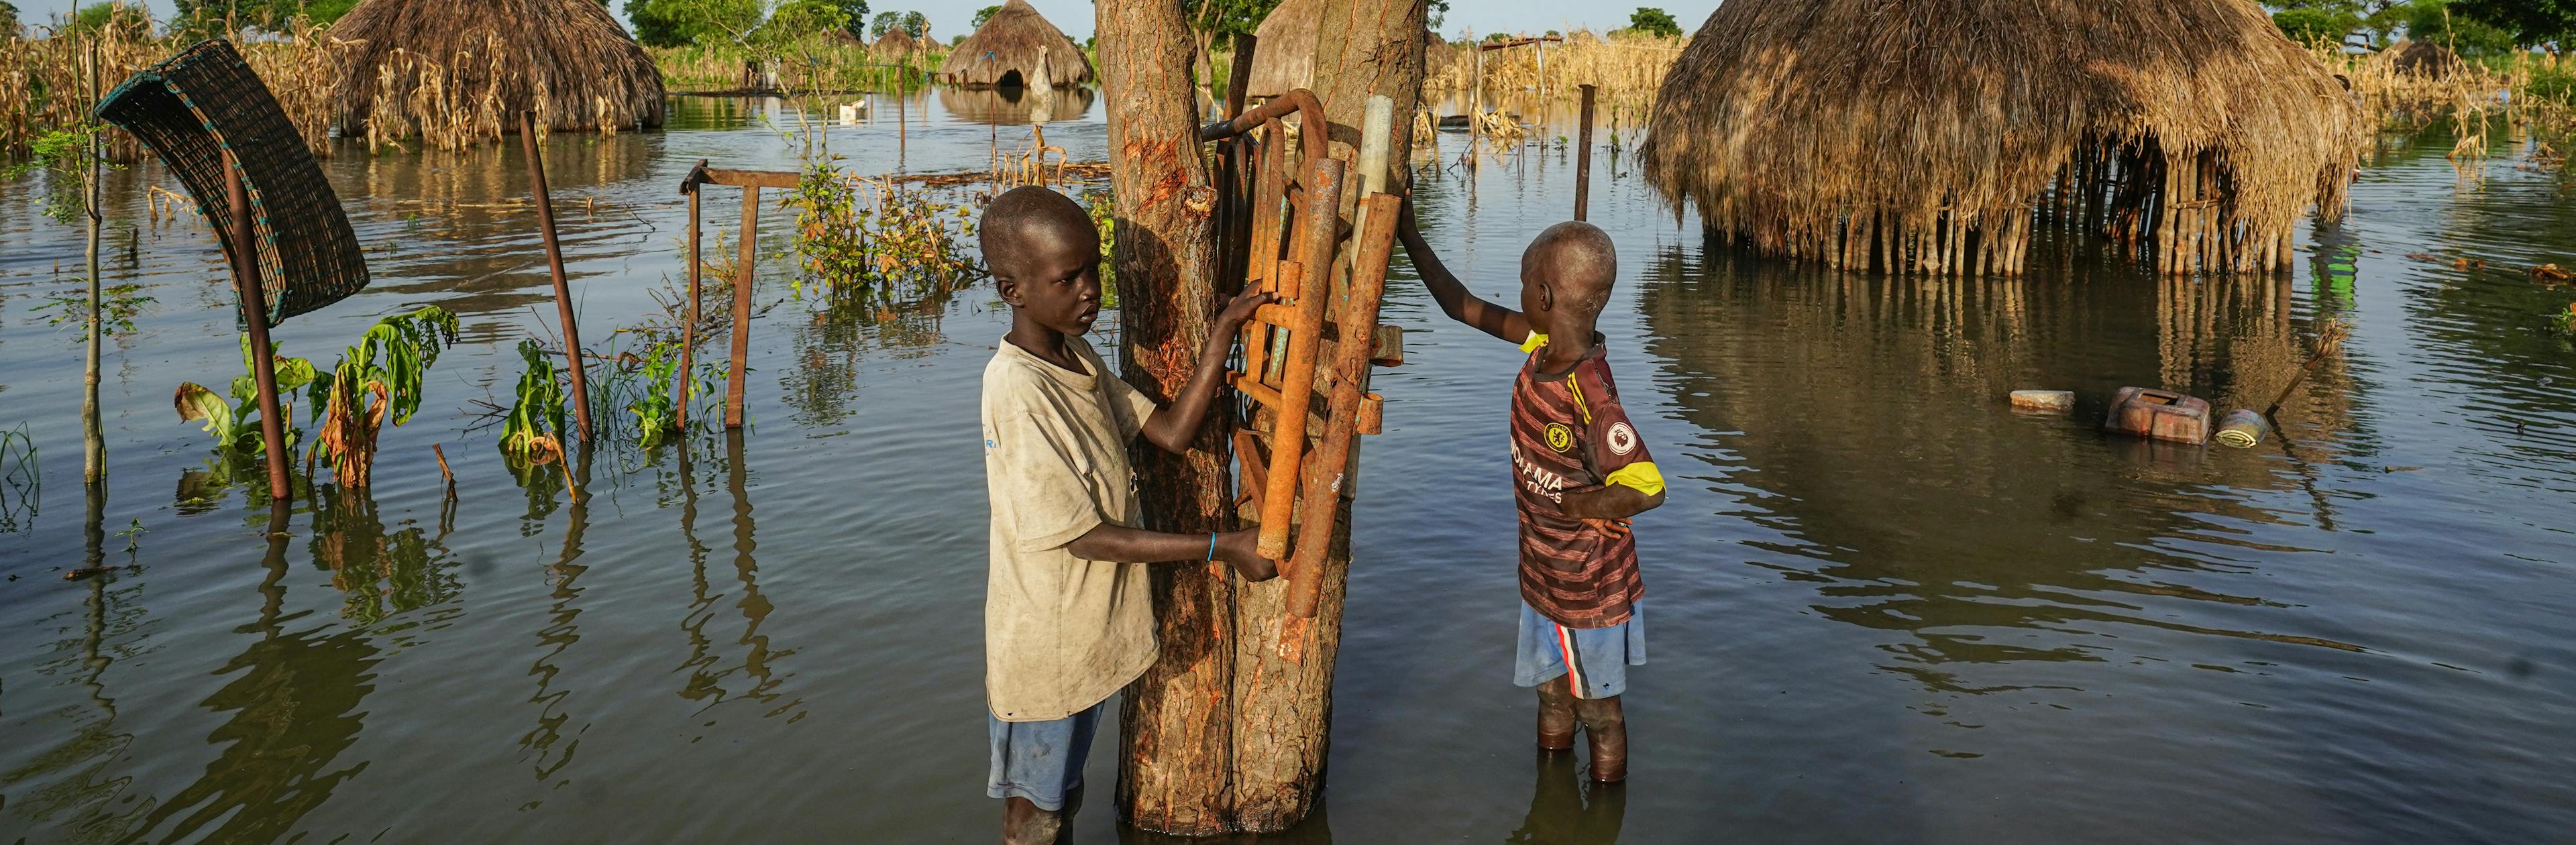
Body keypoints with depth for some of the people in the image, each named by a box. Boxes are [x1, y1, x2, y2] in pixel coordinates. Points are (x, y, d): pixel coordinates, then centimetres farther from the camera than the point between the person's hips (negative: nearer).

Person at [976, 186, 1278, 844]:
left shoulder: (1079, 358, 2)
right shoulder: (1017, 389, -27)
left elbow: (1172, 431, 1)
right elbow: (1085, 537, -25)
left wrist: (1223, 335, -10)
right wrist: (1223, 548, -21)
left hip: (1089, 633, 8)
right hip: (1045, 647, -8)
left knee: (1064, 791, 24)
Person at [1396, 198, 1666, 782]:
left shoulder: (1589, 398, -33)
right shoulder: (1545, 345, -8)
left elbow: (1646, 489, -38)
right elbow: (1466, 309, 3)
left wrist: (1571, 504, -24)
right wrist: (1408, 236, 3)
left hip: (1589, 586, -8)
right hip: (1543, 573, 8)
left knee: (1599, 711, 13)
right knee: (1552, 698, 25)